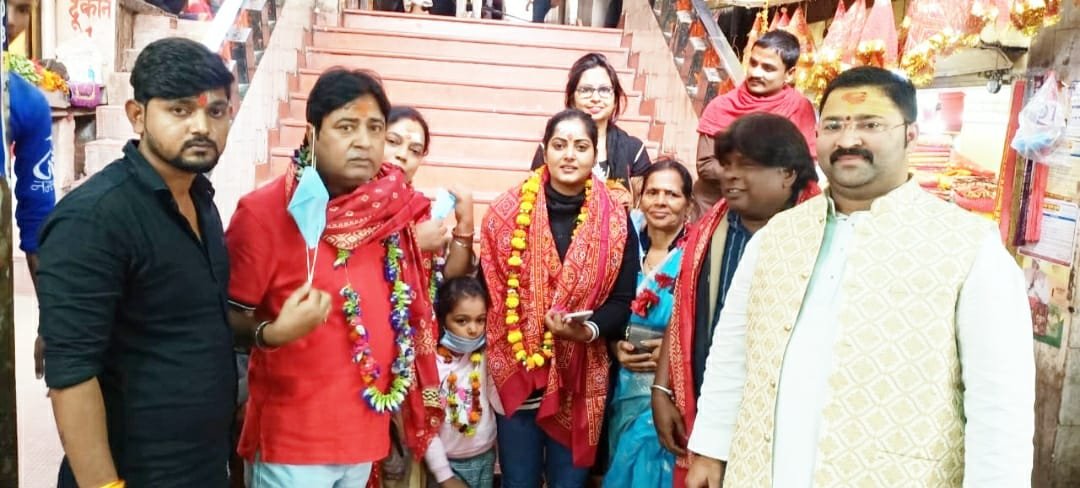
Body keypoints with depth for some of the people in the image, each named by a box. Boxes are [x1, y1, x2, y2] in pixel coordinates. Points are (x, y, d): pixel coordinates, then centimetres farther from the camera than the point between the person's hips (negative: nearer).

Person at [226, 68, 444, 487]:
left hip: (367, 430, 6)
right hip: (293, 439, -5)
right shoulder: (264, 211, -16)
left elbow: (411, 295, 12)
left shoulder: (393, 206, 0)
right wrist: (272, 333, -29)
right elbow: (226, 317, -13)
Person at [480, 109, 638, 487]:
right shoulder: (508, 211, -3)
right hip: (515, 371, 0)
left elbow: (622, 300, -2)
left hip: (580, 378, 1)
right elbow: (487, 288, 0)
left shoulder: (616, 221, -2)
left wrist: (588, 329, -21)